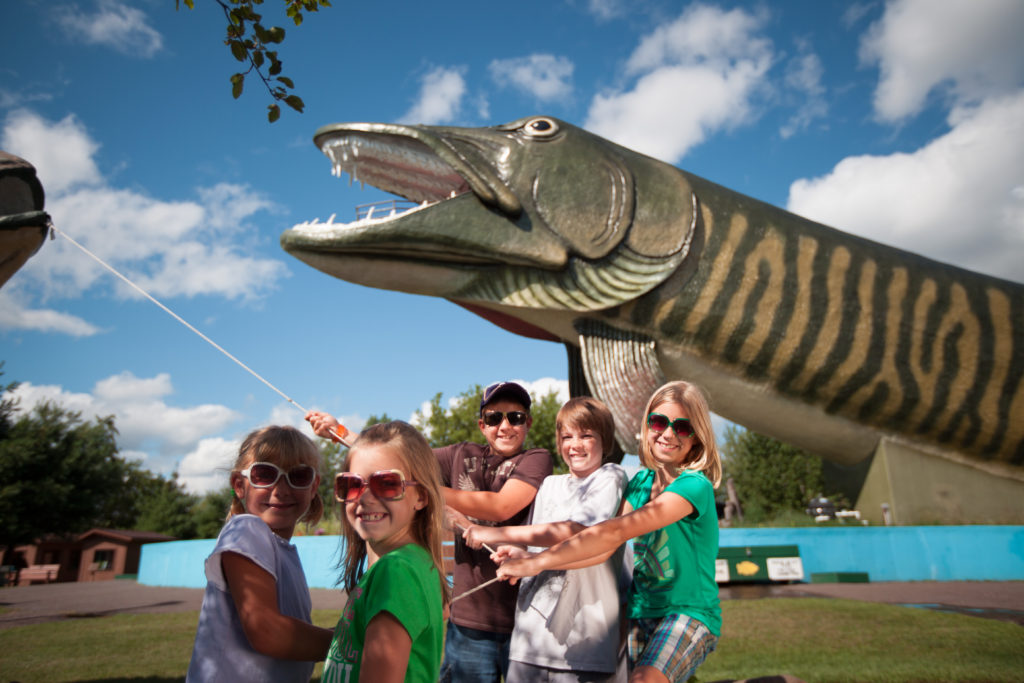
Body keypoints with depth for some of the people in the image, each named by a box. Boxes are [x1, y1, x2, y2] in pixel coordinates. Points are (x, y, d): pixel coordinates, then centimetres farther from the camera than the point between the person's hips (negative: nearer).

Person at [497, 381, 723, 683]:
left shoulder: (695, 486, -17)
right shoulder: (640, 482, 6)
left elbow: (616, 531, -26)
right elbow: (604, 549, -5)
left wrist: (538, 562, -26)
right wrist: (527, 559, -16)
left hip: (689, 613, -6)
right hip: (640, 612, 7)